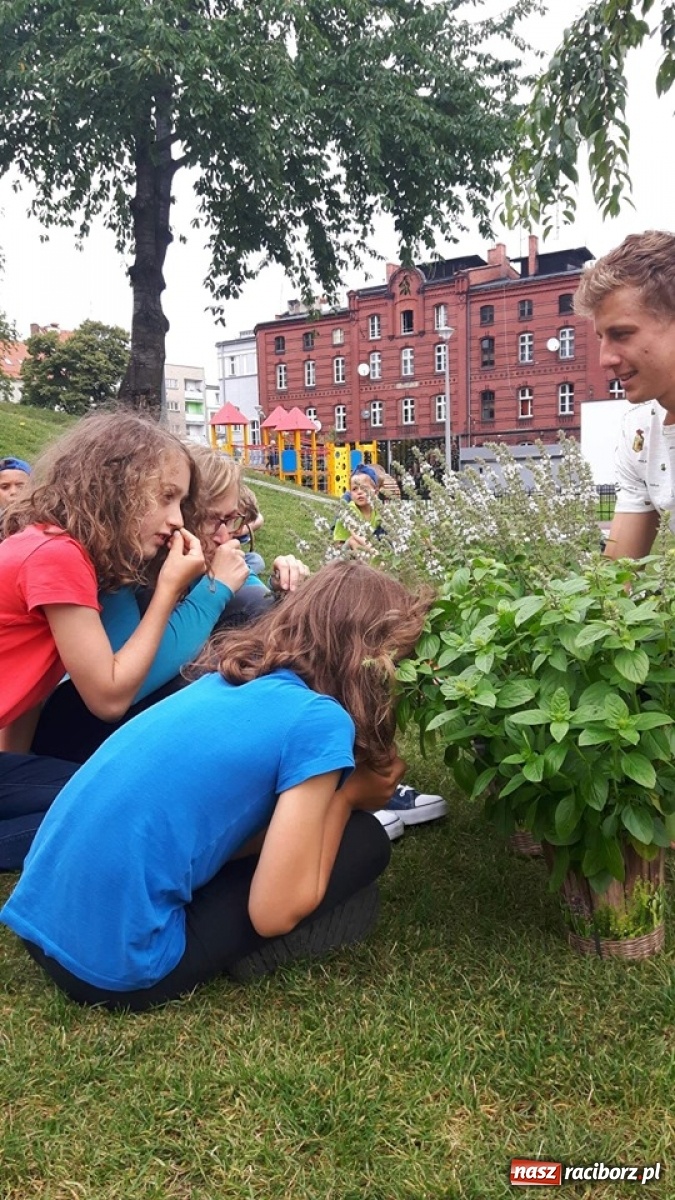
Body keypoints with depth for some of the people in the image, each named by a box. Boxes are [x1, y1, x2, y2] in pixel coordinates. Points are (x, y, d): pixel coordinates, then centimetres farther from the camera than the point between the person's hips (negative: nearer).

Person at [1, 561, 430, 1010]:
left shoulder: (226, 678, 10)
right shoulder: (320, 720, -12)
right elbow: (273, 913, -11)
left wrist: (338, 780, 13)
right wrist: (349, 793, 2)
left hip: (38, 919, 8)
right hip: (116, 969, -8)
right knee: (364, 842, 1)